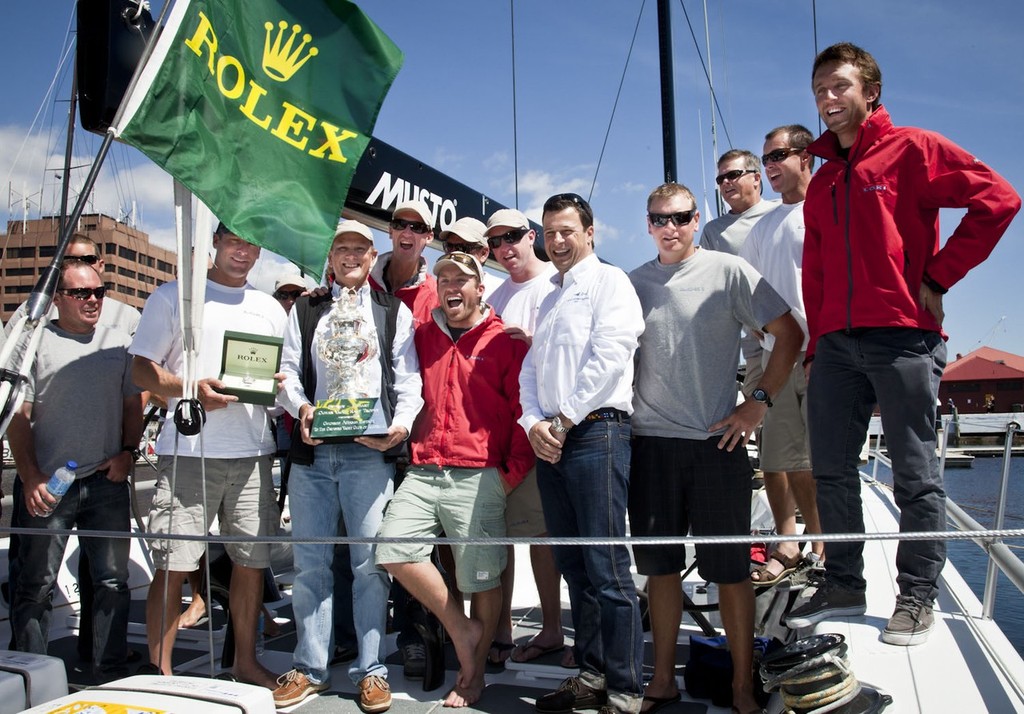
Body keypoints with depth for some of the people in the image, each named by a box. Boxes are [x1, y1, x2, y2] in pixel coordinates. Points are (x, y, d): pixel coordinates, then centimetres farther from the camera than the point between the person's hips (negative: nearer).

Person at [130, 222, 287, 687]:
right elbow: (141, 369, 1)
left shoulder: (270, 308, 18)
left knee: (251, 562, 7)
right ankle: (160, 673, 13)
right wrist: (190, 389, -16)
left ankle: (246, 663, 22)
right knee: (172, 566, -2)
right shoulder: (172, 297, 7)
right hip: (187, 451, -3)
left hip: (253, 452, 4)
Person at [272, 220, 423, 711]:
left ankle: (370, 670, 10)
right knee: (309, 560, 7)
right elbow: (289, 369, 12)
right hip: (312, 449, 3)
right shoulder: (305, 310, 19)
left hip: (369, 450, -2)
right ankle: (310, 668, 18)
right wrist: (300, 406, -8)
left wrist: (401, 423, -12)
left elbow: (408, 378, 5)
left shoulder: (394, 311, 13)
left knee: (369, 560, -1)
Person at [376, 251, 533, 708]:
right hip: (423, 472, 4)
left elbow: (522, 407, -2)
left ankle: (474, 673, 24)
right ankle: (461, 630, 12)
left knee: (481, 577, 3)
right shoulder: (423, 336, 13)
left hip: (478, 477, -4)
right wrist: (413, 448, 9)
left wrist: (513, 472, -7)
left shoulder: (505, 339, 0)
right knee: (394, 550, -9)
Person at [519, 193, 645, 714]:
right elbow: (530, 370, 19)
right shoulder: (550, 298, 25)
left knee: (607, 569, -7)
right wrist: (534, 423, 1)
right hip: (549, 440, 8)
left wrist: (565, 420, -10)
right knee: (573, 568, 11)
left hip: (596, 432, -8)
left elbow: (609, 357, -12)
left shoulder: (609, 281, 2)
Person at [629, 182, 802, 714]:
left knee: (730, 568, 4)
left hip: (717, 440, -3)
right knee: (659, 565, 11)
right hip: (651, 441, 3)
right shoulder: (633, 283, 9)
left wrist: (758, 403, -5)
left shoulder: (728, 271, -1)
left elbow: (789, 333, 0)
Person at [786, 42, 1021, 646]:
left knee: (916, 474, 2)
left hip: (903, 338, -6)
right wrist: (815, 346, 13)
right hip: (837, 343, 6)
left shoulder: (912, 149, 2)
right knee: (832, 470, 7)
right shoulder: (822, 181, 20)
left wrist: (938, 277, -8)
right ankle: (844, 586, 20)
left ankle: (918, 598, 13)